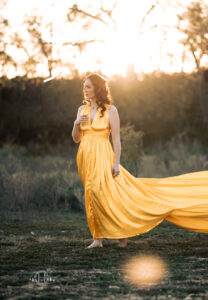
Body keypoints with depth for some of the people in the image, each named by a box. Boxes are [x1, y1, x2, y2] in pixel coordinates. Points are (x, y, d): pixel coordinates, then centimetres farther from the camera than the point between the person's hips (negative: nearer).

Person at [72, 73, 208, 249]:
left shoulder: (110, 110, -4)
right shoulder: (82, 109, 12)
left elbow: (116, 139, -7)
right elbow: (76, 138, 12)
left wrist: (116, 163, -15)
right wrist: (76, 124, -7)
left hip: (102, 157, -5)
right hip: (85, 158, 5)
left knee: (108, 194, -13)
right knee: (93, 197, 6)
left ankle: (122, 234, 2)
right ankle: (98, 238, 9)